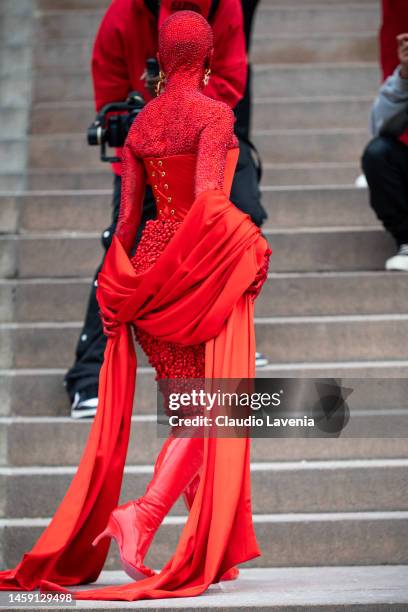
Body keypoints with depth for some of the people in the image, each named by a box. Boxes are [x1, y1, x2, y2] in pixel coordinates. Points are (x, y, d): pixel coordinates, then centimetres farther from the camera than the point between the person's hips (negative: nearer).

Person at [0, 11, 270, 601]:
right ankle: (142, 514, -23)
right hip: (206, 268, -6)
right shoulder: (213, 114, -9)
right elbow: (209, 201, -20)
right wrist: (251, 245, -8)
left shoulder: (141, 123, 9)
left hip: (150, 266, 6)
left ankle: (209, 552, 13)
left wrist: (117, 288, 15)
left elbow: (127, 215, 9)